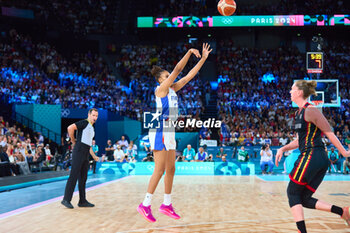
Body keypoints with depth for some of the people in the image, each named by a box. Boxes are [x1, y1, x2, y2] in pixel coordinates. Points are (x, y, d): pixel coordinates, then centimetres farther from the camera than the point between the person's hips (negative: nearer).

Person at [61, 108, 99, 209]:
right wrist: (73, 141, -8)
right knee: (73, 176, -10)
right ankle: (66, 199, -7)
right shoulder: (84, 123, -4)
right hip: (78, 151, -9)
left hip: (86, 155, 9)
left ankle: (82, 201, 12)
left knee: (83, 178, 8)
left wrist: (94, 156, 25)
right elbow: (70, 128, -19)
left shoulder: (92, 129, 23)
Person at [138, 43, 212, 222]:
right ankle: (145, 205, -4)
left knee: (170, 169, 9)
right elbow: (177, 70, -15)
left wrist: (203, 59, 11)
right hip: (160, 131, -9)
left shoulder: (172, 89, 15)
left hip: (169, 132, 9)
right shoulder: (161, 88, -7)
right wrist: (189, 52, -16)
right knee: (160, 170, -10)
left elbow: (189, 75, 14)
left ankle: (166, 204, 16)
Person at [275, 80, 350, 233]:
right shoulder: (300, 113, 18)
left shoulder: (310, 111, -10)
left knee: (292, 193, -2)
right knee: (304, 199, 9)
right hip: (320, 160, 9)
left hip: (312, 156, -9)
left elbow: (329, 133, -10)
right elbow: (300, 140, 24)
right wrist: (283, 149, 13)